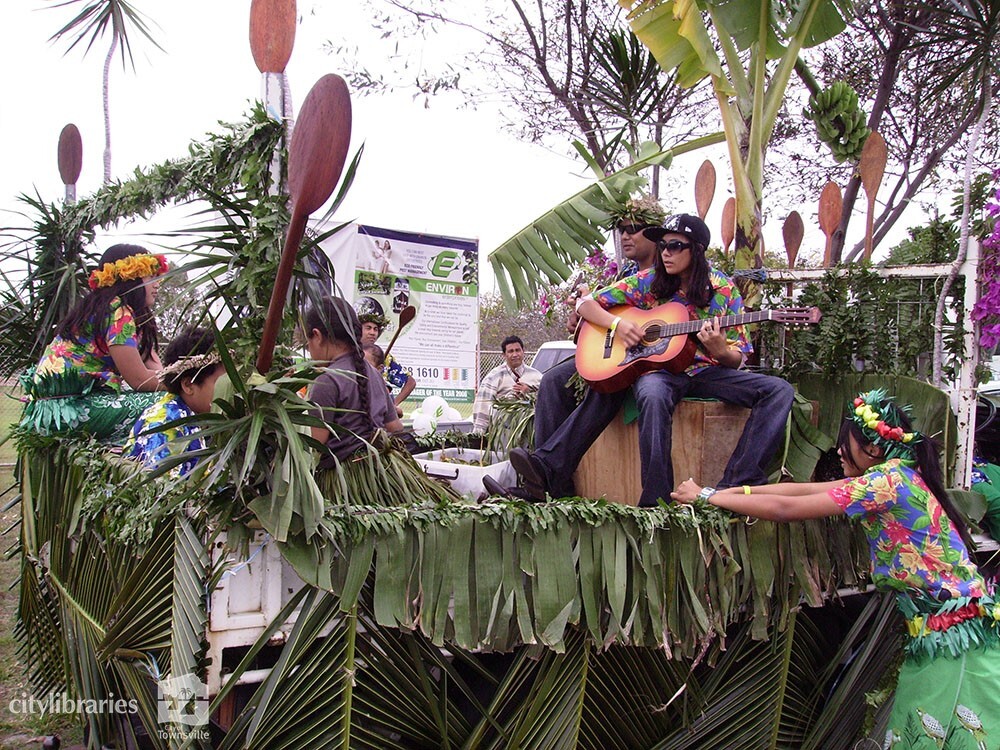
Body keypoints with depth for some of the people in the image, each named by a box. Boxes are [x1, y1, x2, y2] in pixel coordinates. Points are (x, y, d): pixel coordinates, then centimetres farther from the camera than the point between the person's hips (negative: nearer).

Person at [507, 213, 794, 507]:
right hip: (658, 369, -1)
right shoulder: (648, 281, 2)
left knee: (780, 391, -19)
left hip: (707, 371, 2)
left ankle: (738, 486, -29)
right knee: (653, 396, -37)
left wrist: (720, 350, -21)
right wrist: (617, 324, -15)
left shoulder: (724, 290, 2)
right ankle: (656, 500, -31)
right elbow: (586, 304, 5)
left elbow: (737, 361, 4)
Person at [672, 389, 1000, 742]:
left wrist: (706, 496, -12)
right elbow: (806, 489, 8)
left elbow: (784, 508, -19)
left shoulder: (886, 480, -20)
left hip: (957, 635, -8)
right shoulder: (895, 476, 8)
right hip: (935, 634, 8)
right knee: (912, 733, 12)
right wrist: (738, 491, 4)